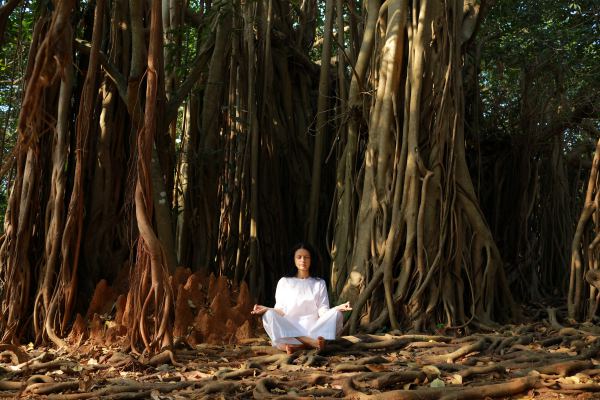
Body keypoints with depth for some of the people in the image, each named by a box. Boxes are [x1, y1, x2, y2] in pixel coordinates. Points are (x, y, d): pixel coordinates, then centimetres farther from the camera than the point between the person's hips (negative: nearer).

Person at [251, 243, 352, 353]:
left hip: (313, 330, 1)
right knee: (269, 315, -29)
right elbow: (280, 310, 8)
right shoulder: (284, 282, 16)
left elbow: (323, 311, 6)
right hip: (289, 330, -1)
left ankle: (298, 346, -40)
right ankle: (311, 342, -41)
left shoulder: (319, 283, 17)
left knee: (336, 315, -26)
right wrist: (267, 309, -12)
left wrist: (337, 308, -15)